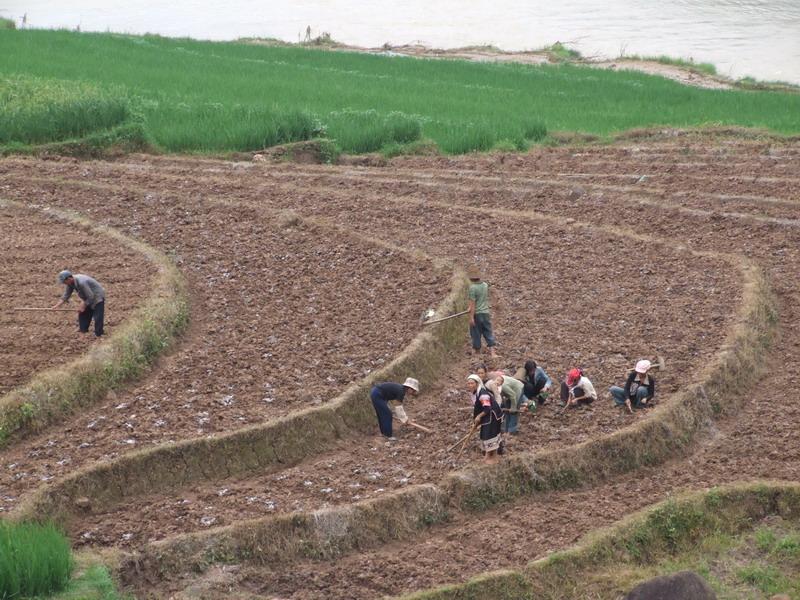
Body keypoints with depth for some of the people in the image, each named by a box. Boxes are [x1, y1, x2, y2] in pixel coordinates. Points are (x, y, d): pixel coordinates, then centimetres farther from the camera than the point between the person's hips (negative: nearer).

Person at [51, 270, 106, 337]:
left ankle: (98, 335, -5)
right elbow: (66, 295, 2)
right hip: (88, 299, 10)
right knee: (82, 315, 16)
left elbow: (90, 297, -30)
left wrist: (83, 306, -19)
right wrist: (57, 305, -6)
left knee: (97, 318, -11)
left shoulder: (81, 282, -36)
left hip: (97, 298, -10)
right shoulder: (71, 283, -7)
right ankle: (83, 331, 29)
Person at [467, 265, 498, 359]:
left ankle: (477, 352, 18)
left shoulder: (473, 288, -16)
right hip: (486, 312, 5)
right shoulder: (485, 285, 4)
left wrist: (471, 317, -15)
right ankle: (492, 352, -1)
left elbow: (473, 303, -18)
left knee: (476, 334, 8)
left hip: (477, 314, -5)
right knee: (488, 333, 6)